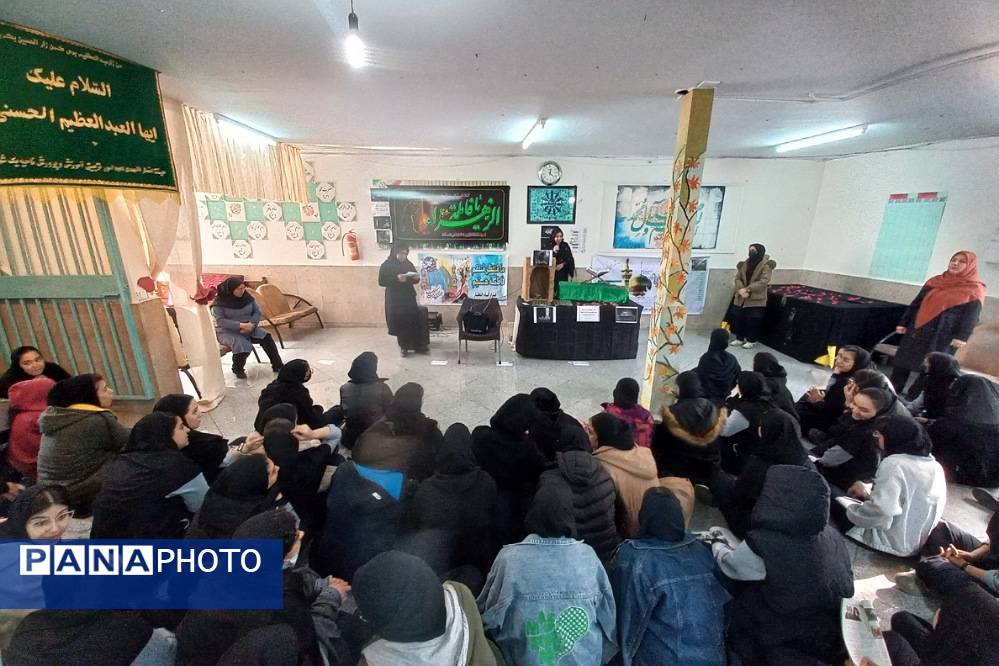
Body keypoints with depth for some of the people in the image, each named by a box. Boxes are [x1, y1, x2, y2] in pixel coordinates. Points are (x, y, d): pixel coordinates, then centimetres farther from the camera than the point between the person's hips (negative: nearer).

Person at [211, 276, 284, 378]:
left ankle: (277, 365, -14)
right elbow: (220, 321, -18)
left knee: (266, 338, -21)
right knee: (242, 344, -33)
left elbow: (257, 312, 1)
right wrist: (241, 325, -29)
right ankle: (238, 369, -6)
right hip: (227, 332, -4)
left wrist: (251, 324, -19)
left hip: (248, 328, 4)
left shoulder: (247, 297, 1)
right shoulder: (219, 301, -10)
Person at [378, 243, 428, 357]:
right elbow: (381, 281, -12)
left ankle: (418, 346, 13)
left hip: (409, 297, 3)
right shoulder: (386, 265, -6)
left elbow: (414, 280, 13)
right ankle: (404, 347, 18)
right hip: (394, 299, -3)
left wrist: (416, 278, -11)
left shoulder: (408, 264, 6)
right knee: (400, 324, 3)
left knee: (414, 322, 1)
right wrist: (396, 279, -23)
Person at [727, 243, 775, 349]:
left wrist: (747, 289, -23)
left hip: (756, 299, -5)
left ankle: (751, 341, 17)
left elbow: (764, 281, -18)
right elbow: (738, 278, 2)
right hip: (741, 298, 5)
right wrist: (741, 290, -16)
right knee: (737, 317, 9)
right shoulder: (745, 264, 7)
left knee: (753, 321, 0)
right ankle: (739, 338, 25)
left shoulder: (766, 266, -9)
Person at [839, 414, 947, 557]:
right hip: (924, 541, 8)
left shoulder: (894, 464, -21)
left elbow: (880, 512, -30)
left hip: (895, 544, -8)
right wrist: (869, 495, 15)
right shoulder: (935, 466, 4)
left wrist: (850, 509, -11)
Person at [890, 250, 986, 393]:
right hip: (918, 329, 4)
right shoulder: (935, 281, 11)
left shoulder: (975, 289, 0)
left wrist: (961, 337, -17)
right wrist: (903, 323, 8)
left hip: (943, 334, -4)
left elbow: (971, 316, -7)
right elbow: (915, 303, 13)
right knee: (903, 360, 3)